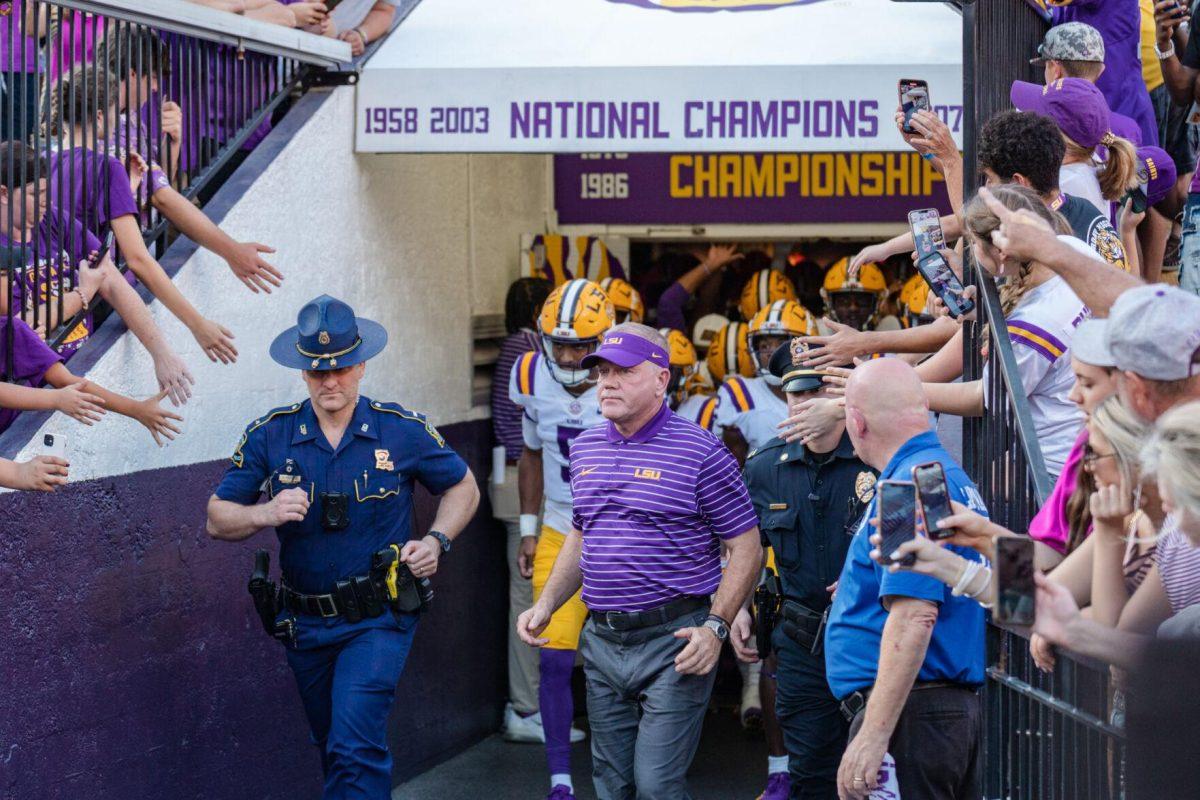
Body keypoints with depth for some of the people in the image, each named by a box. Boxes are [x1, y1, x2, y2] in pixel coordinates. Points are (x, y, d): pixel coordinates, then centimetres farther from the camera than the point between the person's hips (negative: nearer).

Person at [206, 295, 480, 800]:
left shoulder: (403, 431, -6)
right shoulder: (269, 436, -3)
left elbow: (463, 487, 10)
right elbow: (217, 520, -1)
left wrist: (436, 542, -7)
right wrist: (266, 514, -22)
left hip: (378, 619, -3)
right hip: (306, 623, 4)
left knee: (355, 745, -19)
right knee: (333, 748, 18)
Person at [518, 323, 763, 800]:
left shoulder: (699, 452, -9)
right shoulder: (586, 448, 11)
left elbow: (746, 548, -6)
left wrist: (716, 627, -16)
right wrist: (545, 607, 11)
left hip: (673, 639, -6)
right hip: (601, 640, 6)